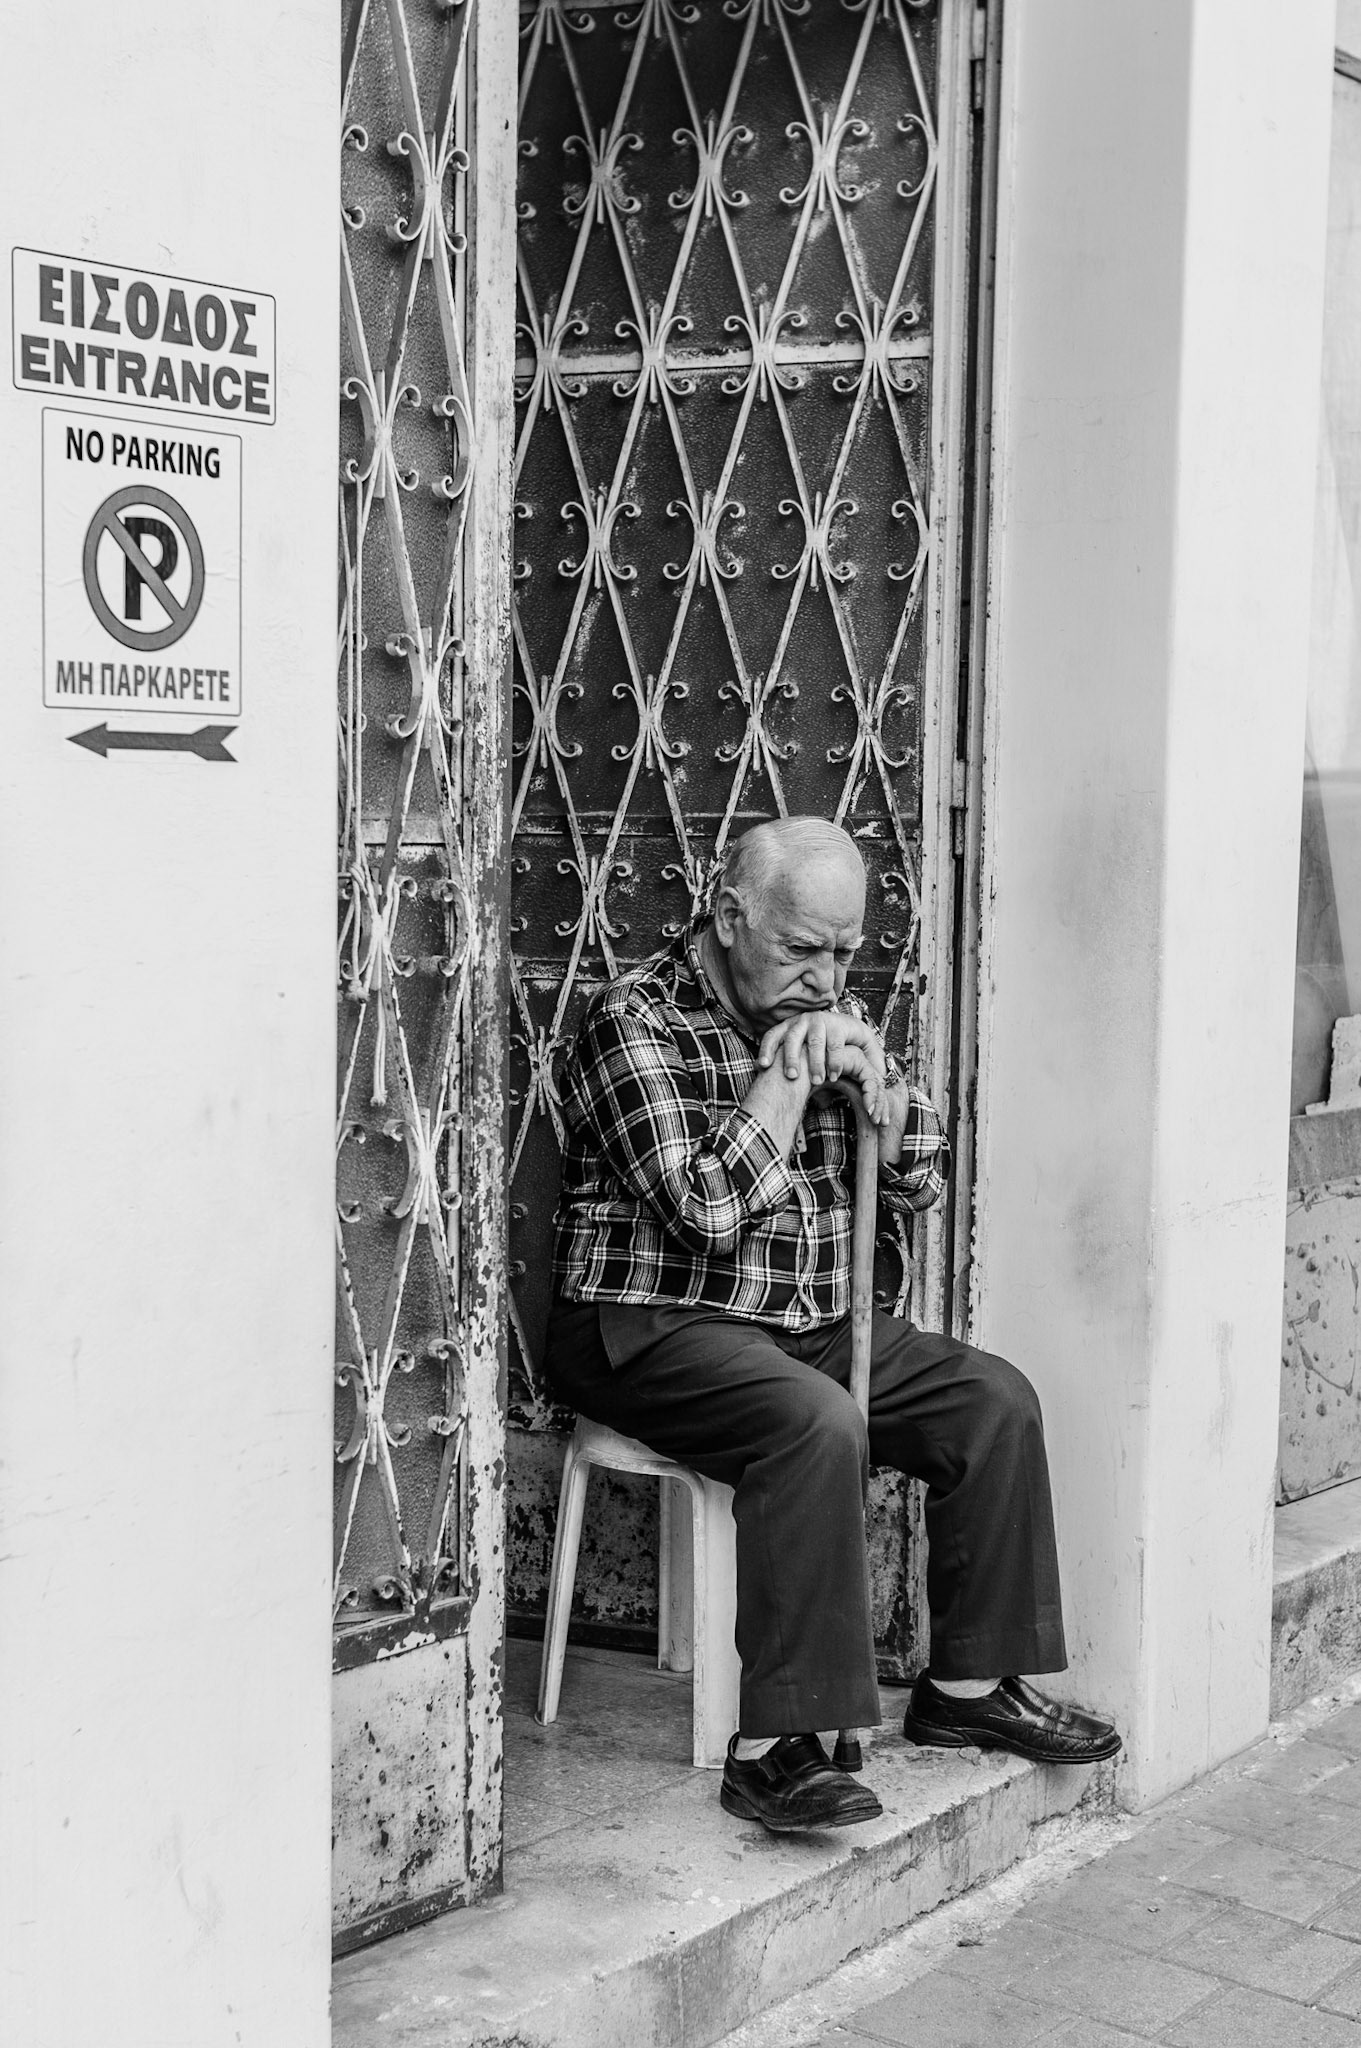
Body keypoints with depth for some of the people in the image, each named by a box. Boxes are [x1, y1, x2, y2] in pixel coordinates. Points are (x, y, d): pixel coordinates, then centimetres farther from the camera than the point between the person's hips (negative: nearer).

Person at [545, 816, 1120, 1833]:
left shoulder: (832, 1010, 10)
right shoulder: (638, 1020, -13)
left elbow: (921, 1179, 13)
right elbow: (704, 1213, -23)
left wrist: (872, 1078, -5)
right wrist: (783, 1082, -18)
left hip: (811, 1323, 8)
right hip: (654, 1329, -8)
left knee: (994, 1399, -5)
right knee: (817, 1424, -34)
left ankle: (967, 1685, 6)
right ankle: (772, 1748, -31)